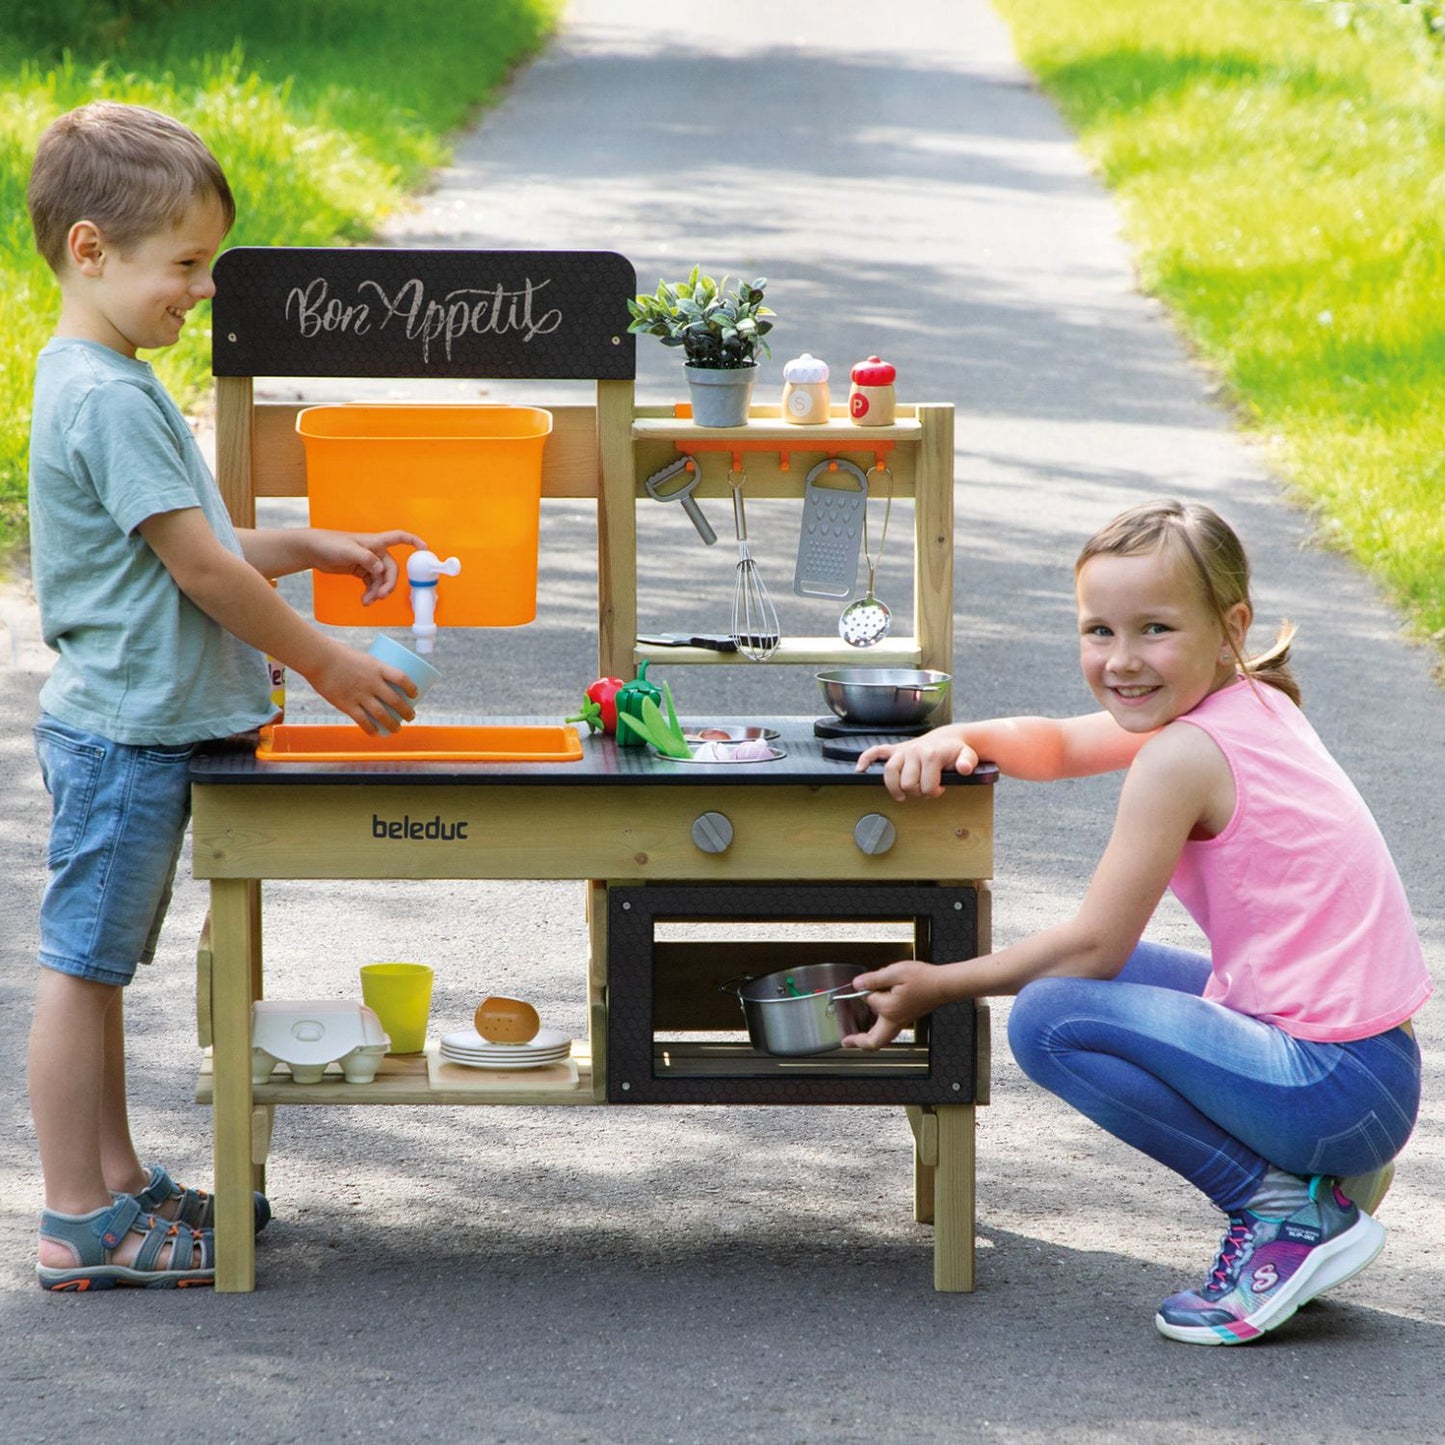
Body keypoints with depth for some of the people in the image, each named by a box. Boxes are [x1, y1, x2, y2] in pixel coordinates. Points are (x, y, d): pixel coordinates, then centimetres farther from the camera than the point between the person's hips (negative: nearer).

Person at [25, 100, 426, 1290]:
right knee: (84, 967, -4)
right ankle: (80, 1226, 0)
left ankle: (117, 1183, 24)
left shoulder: (105, 384, 14)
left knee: (98, 966, 16)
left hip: (134, 730, 10)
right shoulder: (107, 400, -19)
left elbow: (192, 549, 22)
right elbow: (199, 569, -18)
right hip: (123, 732, -10)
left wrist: (312, 548, 16)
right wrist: (328, 666, -11)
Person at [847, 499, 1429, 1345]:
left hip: (1333, 1082, -10)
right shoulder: (1251, 706, 11)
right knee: (1102, 977, 23)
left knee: (1049, 1018, -19)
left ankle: (1287, 1209, -9)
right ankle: (1324, 1173, 15)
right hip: (1378, 1062, 10)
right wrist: (956, 737, 3)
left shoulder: (1181, 757, -15)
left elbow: (1094, 944, -12)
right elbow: (1057, 745, 22)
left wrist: (941, 986, -1)